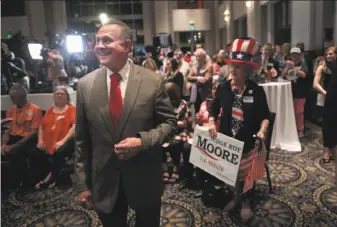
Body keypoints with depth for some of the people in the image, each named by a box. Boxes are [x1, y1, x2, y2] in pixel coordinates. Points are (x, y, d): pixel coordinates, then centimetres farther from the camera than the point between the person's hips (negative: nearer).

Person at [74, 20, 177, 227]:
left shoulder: (153, 81, -9)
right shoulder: (85, 85, -4)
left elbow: (170, 123, -3)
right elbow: (82, 139, 0)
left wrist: (142, 141, -21)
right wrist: (83, 184, 1)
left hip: (145, 179, -1)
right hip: (103, 181, 2)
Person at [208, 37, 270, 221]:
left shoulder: (257, 91, -12)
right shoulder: (223, 88, -6)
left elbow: (265, 115, -2)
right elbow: (214, 109, 8)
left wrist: (262, 129, -20)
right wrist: (211, 123, -9)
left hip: (248, 141, -2)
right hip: (227, 139, 2)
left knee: (247, 172, 12)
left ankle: (246, 201, 37)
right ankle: (235, 195, 42)